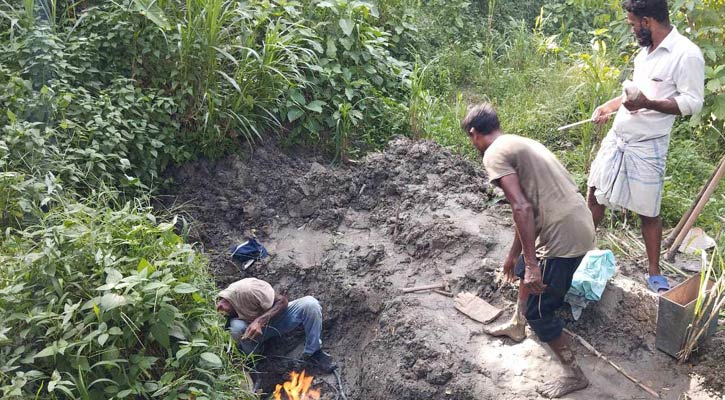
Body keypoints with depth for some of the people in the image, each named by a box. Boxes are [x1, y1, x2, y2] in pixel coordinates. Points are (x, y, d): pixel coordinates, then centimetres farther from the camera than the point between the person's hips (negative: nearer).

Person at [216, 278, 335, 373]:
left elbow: (283, 301, -24)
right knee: (236, 327, -31)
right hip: (259, 330, 2)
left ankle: (313, 353, -14)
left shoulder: (247, 289, -33)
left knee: (310, 303, -30)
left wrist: (260, 320, -36)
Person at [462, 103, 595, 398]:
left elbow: (522, 209, -21)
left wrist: (531, 265, -18)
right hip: (577, 224, 10)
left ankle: (574, 375, 22)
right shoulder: (521, 144, 20)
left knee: (538, 312, 7)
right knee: (523, 270, 31)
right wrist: (514, 255, 35)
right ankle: (516, 326, 52)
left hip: (564, 235, -10)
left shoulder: (494, 154, -10)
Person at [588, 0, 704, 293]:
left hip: (646, 147, -8)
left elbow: (693, 103, -18)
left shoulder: (687, 54, -15)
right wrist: (611, 106, 19)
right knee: (594, 195, 14)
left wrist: (649, 104, -29)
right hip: (617, 137, 8)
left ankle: (654, 273, 20)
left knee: (648, 213, 4)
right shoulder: (646, 50, 10)